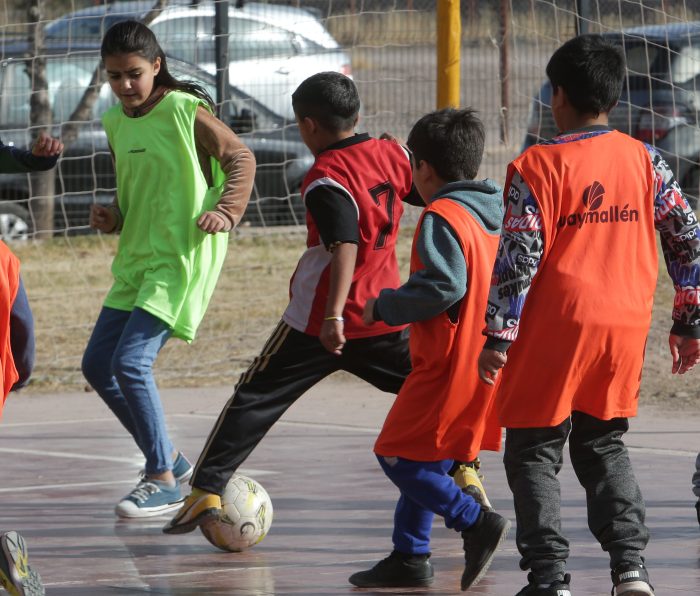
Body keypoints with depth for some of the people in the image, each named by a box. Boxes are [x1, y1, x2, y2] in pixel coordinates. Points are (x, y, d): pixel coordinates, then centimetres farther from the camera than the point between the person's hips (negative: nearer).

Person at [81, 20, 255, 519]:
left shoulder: (185, 111, -11)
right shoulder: (116, 122, 11)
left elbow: (241, 158, -5)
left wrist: (227, 211, -19)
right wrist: (113, 217, 2)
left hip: (181, 257, -9)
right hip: (136, 258, 9)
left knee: (131, 363, -19)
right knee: (98, 365, 9)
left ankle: (163, 482, -7)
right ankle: (170, 460, 23)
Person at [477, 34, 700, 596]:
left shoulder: (536, 167, -8)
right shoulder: (645, 160, 5)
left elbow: (518, 258, -12)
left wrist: (498, 337, -8)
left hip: (555, 330, -4)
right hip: (625, 327, 4)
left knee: (534, 453, 6)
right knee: (604, 446, 18)